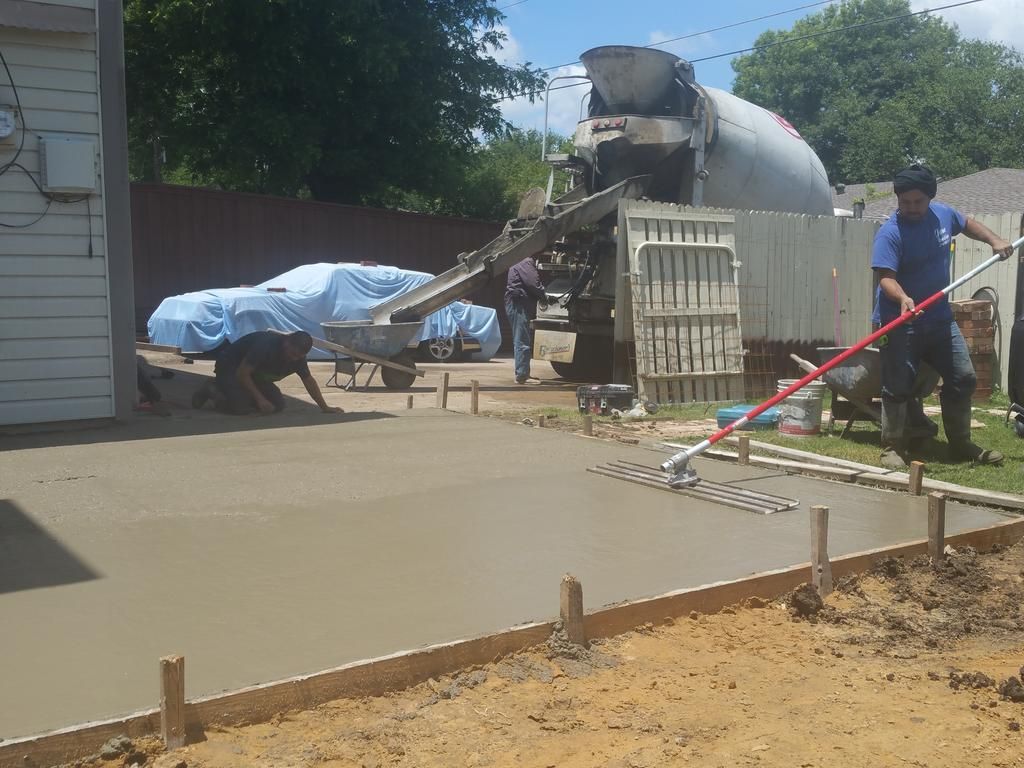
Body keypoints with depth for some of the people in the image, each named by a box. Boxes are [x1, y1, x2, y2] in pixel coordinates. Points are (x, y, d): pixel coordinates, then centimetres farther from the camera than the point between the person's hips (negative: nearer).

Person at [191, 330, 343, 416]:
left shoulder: (297, 355, -13)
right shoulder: (266, 344, -36)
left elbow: (309, 381, -1)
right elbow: (242, 373, -32)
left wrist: (325, 407, -4)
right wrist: (260, 399, -32)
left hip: (254, 374, 8)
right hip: (229, 367, -8)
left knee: (278, 405, -7)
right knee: (241, 407, -30)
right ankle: (212, 390, -1)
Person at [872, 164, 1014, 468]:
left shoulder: (942, 214, 4)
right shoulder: (890, 233, -17)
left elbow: (968, 224, 27)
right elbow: (886, 276, -27)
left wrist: (995, 240, 13)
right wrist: (902, 298, -45)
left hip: (940, 318, 7)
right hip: (900, 323, -7)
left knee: (963, 379, 10)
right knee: (897, 387, -5)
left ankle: (961, 444, 23)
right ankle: (892, 448, 6)